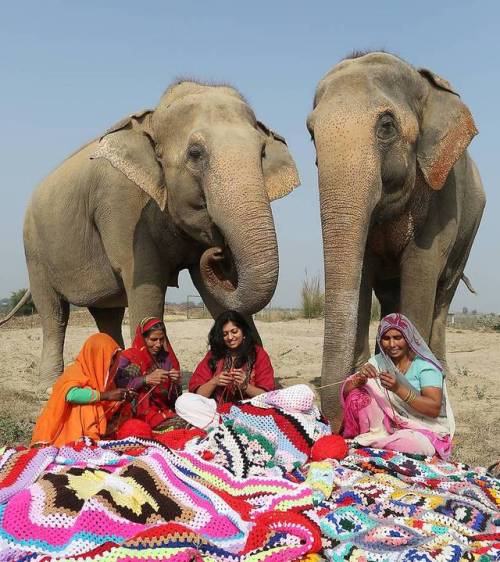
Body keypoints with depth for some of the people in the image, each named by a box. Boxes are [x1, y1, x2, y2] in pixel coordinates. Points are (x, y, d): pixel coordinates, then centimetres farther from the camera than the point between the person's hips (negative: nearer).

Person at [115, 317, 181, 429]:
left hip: (163, 410, 5)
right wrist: (146, 379, -24)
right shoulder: (128, 358, -1)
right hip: (136, 413, -5)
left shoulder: (166, 358, 11)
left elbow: (174, 398, 12)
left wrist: (175, 382, -8)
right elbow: (117, 385, -19)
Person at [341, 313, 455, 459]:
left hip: (424, 431, -3)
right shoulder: (378, 361, 1)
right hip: (389, 426, 4)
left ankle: (370, 442, -13)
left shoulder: (425, 365, -12)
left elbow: (435, 409, -23)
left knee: (413, 443, -38)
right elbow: (346, 392, -3)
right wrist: (360, 378, -25)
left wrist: (399, 389, -33)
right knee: (357, 396, -15)